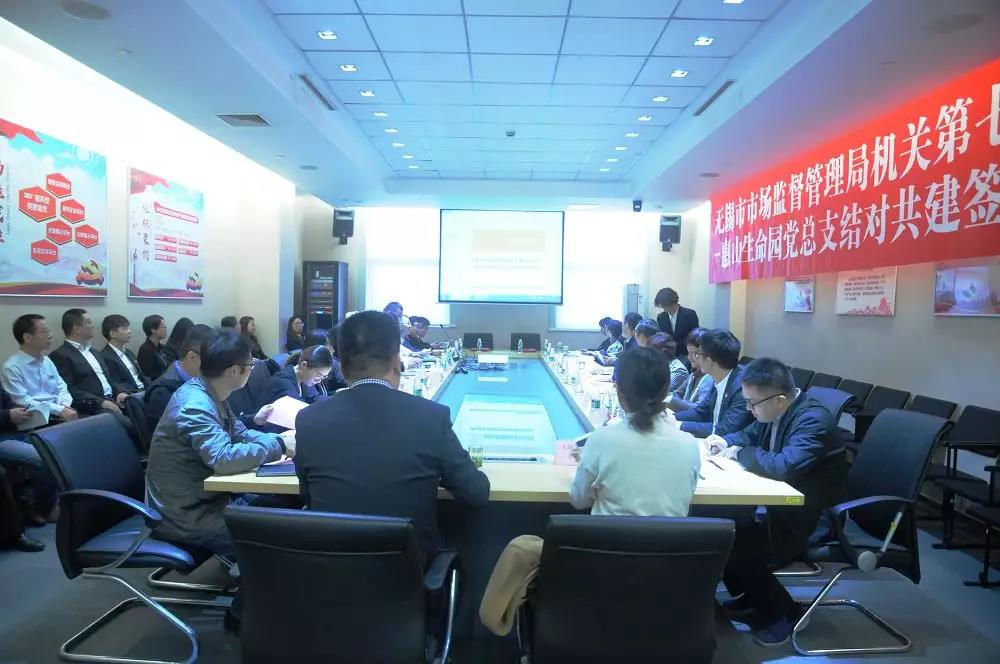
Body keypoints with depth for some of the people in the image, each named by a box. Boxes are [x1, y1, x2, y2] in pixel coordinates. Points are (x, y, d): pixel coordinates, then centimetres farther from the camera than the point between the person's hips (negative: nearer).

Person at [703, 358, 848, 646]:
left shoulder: (814, 420, -27)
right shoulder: (774, 411, 0)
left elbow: (785, 466, -40)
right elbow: (751, 435, 18)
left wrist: (740, 454, -23)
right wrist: (727, 442, -4)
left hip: (810, 519, -9)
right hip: (782, 502, 9)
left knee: (730, 544, -20)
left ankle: (783, 612, 5)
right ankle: (750, 594, 16)